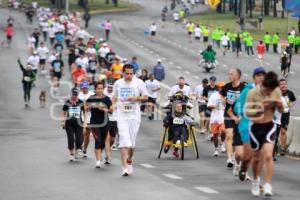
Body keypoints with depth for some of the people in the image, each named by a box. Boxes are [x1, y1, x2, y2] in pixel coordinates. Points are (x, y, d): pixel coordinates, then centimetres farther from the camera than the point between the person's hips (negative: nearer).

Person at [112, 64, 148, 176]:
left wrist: (136, 98, -15)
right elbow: (115, 96, 20)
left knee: (132, 141, 7)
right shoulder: (118, 83, 6)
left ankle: (129, 161, 30)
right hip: (121, 115, 0)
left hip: (134, 115, 0)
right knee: (124, 140, -13)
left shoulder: (139, 83, -1)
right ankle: (124, 167, -17)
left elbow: (145, 97, 3)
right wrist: (113, 105, 1)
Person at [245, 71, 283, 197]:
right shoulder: (253, 93, -15)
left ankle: (268, 186, -14)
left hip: (269, 126, 1)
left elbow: (281, 111, 7)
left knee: (268, 156, -15)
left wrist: (279, 105, -18)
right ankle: (255, 180, 39)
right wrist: (259, 110, -34)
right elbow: (247, 112, -15)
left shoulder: (277, 91, -5)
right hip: (256, 127, -1)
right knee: (257, 157, 12)